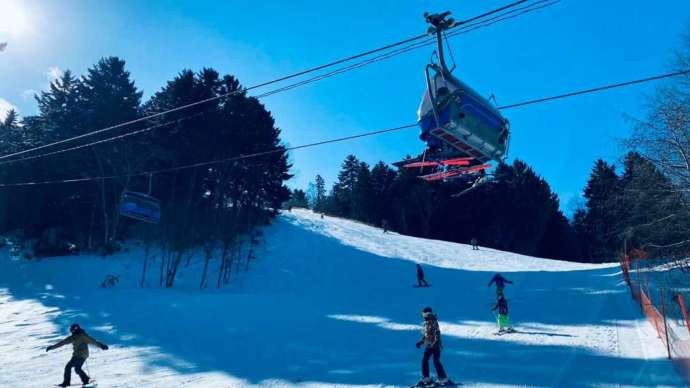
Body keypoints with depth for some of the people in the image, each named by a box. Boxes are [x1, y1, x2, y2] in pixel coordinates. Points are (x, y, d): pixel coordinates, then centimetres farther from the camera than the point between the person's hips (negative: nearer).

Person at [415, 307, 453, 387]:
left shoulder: (434, 323, -15)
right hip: (428, 346, 8)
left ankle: (443, 379, 2)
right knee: (424, 360, 4)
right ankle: (426, 378, 15)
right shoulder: (426, 323, 10)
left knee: (436, 362, -9)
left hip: (435, 346, -8)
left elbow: (437, 334, -21)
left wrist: (435, 343, -30)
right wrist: (421, 341, 19)